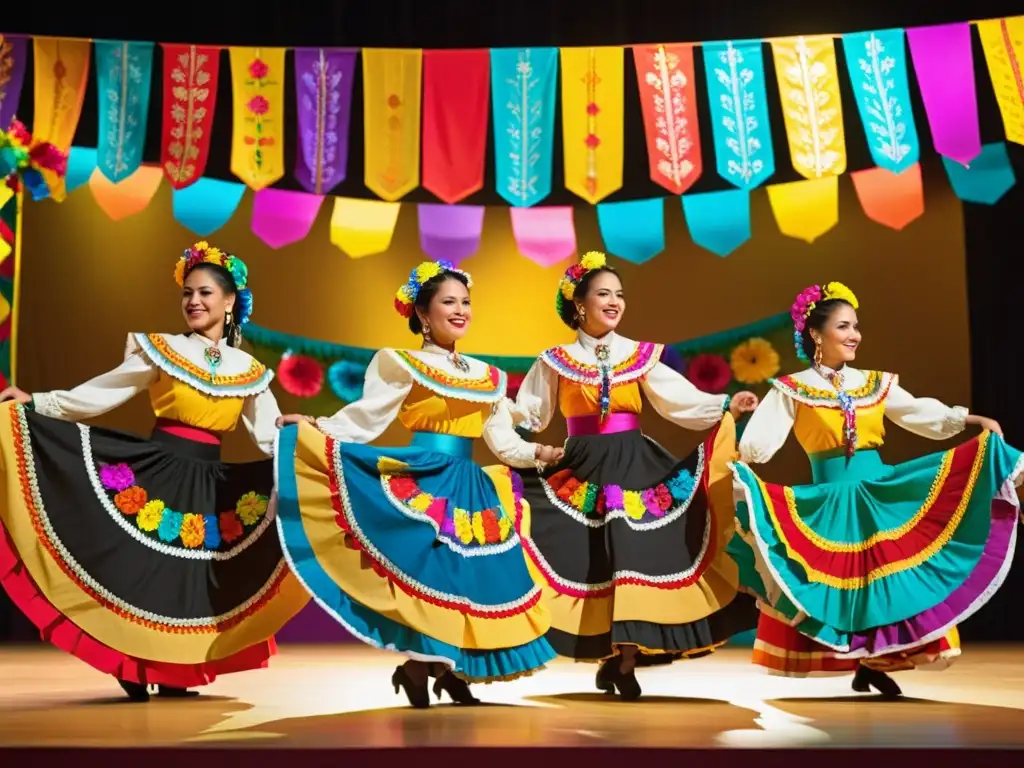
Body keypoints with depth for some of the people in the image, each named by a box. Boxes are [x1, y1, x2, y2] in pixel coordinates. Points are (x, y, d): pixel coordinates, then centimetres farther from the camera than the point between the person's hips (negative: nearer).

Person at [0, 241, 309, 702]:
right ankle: (134, 671, 7)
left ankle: (173, 673, 16)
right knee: (139, 565, -6)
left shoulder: (249, 372, 8)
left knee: (191, 573, 3)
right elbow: (100, 394, 0)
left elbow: (272, 437, 9)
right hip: (156, 470, -2)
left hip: (210, 484, 2)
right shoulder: (160, 349, 3)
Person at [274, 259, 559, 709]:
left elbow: (504, 441, 21)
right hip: (423, 483, -6)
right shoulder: (403, 365, 0)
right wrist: (313, 428, -18)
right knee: (432, 572, -13)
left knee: (475, 576, 3)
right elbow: (364, 421, -7)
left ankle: (451, 672, 17)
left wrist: (541, 452, 10)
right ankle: (419, 671, 4)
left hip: (472, 488, 6)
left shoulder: (488, 377, 16)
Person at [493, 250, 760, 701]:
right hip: (583, 473, -1)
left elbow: (680, 400, -3)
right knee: (592, 566, -5)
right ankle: (615, 658, 9)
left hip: (636, 468, 1)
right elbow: (525, 417, 7)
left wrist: (726, 407, -17)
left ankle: (624, 660, 5)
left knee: (636, 558, -6)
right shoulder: (556, 362, 5)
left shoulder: (640, 356, 7)